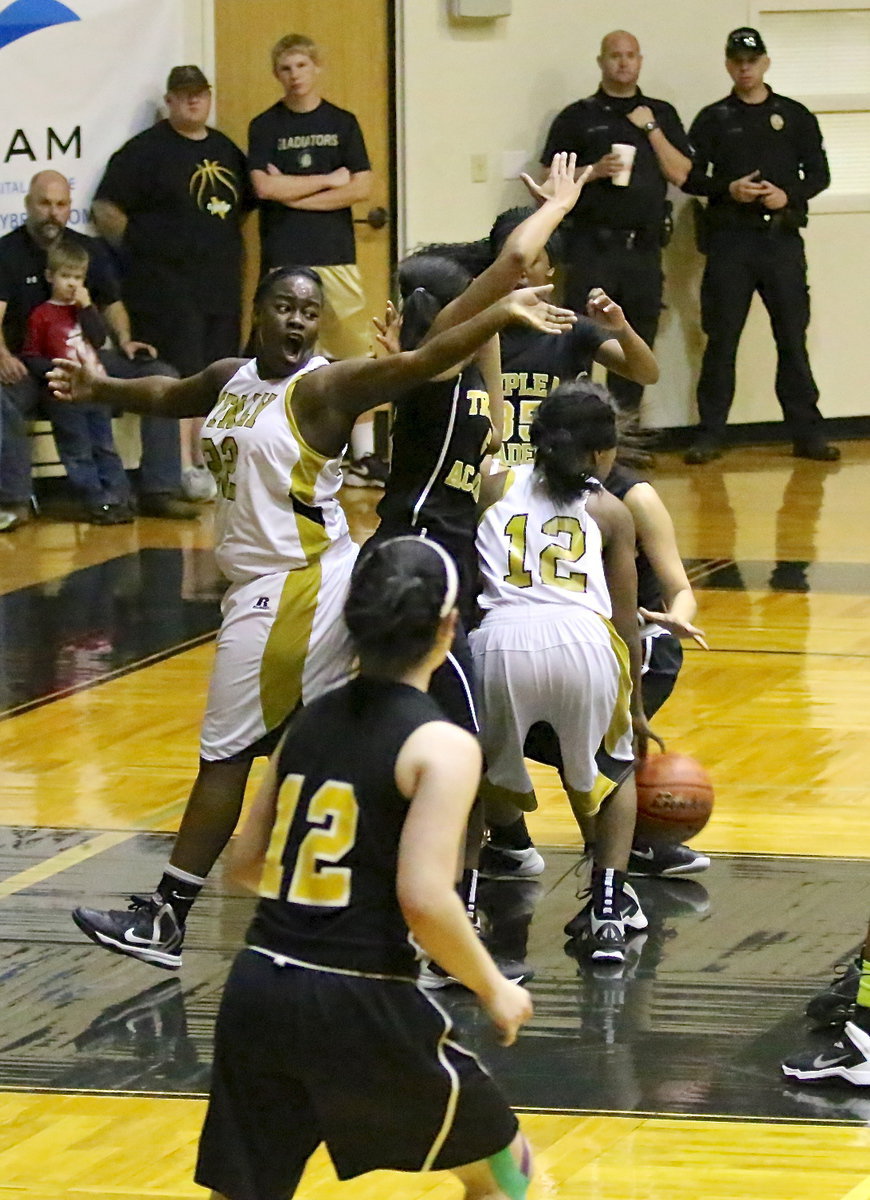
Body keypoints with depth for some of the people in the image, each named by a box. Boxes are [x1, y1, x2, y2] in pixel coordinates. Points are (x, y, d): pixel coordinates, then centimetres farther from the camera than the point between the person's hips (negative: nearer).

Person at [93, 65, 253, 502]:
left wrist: (220, 246, 16)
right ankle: (184, 468, -10)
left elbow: (244, 203, 27)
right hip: (165, 285, -6)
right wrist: (140, 249, -5)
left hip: (221, 284, 6)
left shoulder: (225, 150, 16)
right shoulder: (145, 150, -3)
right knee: (179, 375, -11)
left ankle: (205, 463, 15)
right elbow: (106, 208, -5)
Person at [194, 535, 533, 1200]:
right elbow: (425, 901, -19)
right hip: (359, 1005, -6)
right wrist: (494, 989, -4)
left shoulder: (310, 721, 10)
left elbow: (248, 863, 17)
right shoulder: (442, 745, -9)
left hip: (257, 991, 6)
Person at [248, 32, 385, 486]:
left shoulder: (342, 123, 9)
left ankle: (364, 454, 5)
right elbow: (265, 187, -8)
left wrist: (295, 194, -7)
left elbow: (361, 188, -1)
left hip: (336, 255, 2)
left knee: (354, 353, 0)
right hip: (284, 258, -2)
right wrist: (328, 180, -4)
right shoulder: (265, 127, 5)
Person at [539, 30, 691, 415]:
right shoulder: (578, 117, 5)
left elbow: (680, 173, 4)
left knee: (638, 338, 4)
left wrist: (651, 129, -3)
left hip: (644, 247, 3)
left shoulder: (662, 115, 14)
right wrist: (595, 171, -13)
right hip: (593, 245, -3)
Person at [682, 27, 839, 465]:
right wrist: (728, 189, -12)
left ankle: (807, 432, 5)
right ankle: (710, 434, 4)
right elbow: (689, 177, 5)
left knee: (793, 338, 1)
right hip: (730, 240, 0)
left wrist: (789, 195, -10)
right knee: (721, 339, 0)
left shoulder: (795, 116, 10)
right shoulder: (713, 120, 8)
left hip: (782, 238, 1)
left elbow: (819, 174, 9)